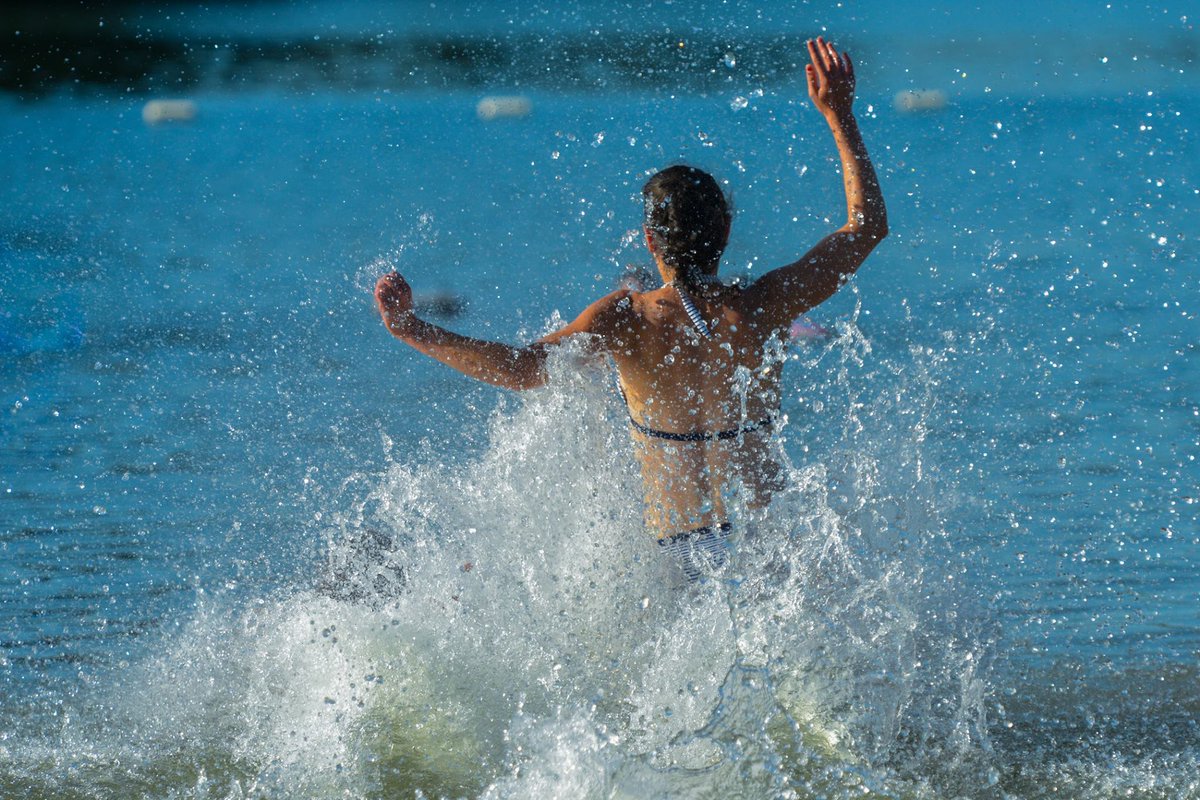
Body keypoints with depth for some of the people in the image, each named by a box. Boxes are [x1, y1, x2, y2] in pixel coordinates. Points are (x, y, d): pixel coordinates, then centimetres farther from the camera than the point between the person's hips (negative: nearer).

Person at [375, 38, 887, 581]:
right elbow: (868, 225, -3)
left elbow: (523, 369, -29)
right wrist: (839, 116, 2)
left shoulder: (624, 320, -17)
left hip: (671, 549, -2)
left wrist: (411, 330, -26)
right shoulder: (760, 311, -13)